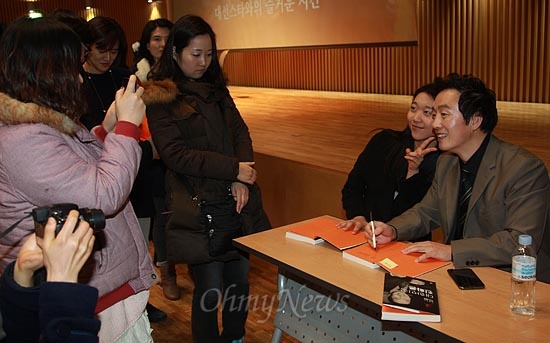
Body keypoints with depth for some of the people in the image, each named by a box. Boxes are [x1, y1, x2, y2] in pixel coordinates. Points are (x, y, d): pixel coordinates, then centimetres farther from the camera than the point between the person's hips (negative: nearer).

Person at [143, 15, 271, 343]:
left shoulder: (216, 89, 14)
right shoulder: (160, 97, -4)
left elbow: (241, 132, 8)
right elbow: (175, 154, -12)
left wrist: (241, 181, -9)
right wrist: (233, 169, -15)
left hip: (238, 202, 6)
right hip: (199, 208, -5)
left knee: (239, 279, 13)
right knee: (210, 290, 0)